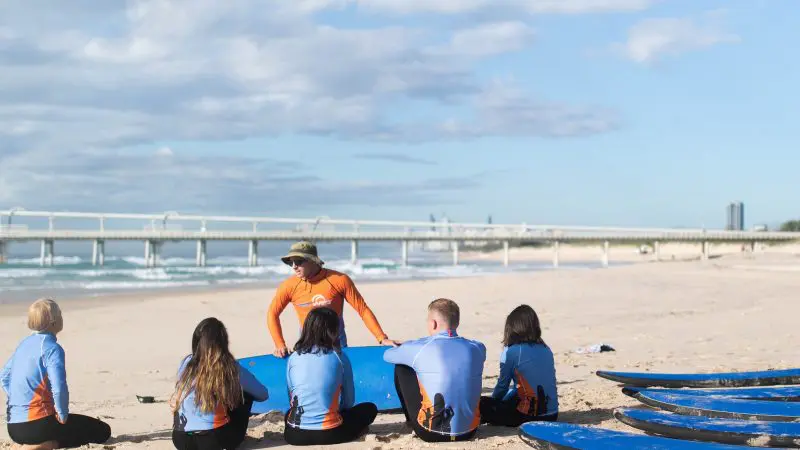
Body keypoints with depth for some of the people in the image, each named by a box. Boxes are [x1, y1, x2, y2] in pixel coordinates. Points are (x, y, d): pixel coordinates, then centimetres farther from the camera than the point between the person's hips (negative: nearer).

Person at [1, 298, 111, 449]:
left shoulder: (24, 344, 11)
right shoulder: (53, 348, -15)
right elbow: (59, 388, -25)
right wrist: (63, 414, -10)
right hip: (36, 424, -9)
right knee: (102, 431, -2)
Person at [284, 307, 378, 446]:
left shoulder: (293, 358, 2)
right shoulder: (339, 357, -3)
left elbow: (292, 399, 11)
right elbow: (349, 401, 6)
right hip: (329, 434, -3)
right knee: (370, 409, 19)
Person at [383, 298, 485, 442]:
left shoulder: (419, 348, -9)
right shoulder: (477, 348, 0)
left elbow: (387, 355, 13)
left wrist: (405, 350, 36)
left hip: (431, 433, -4)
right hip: (468, 432, 4)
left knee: (402, 368, 14)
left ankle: (412, 421, 29)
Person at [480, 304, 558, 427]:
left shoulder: (510, 351, -8)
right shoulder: (546, 350, 10)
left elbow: (502, 386, 1)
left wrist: (493, 401, 23)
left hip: (528, 416, -6)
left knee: (483, 403, 5)